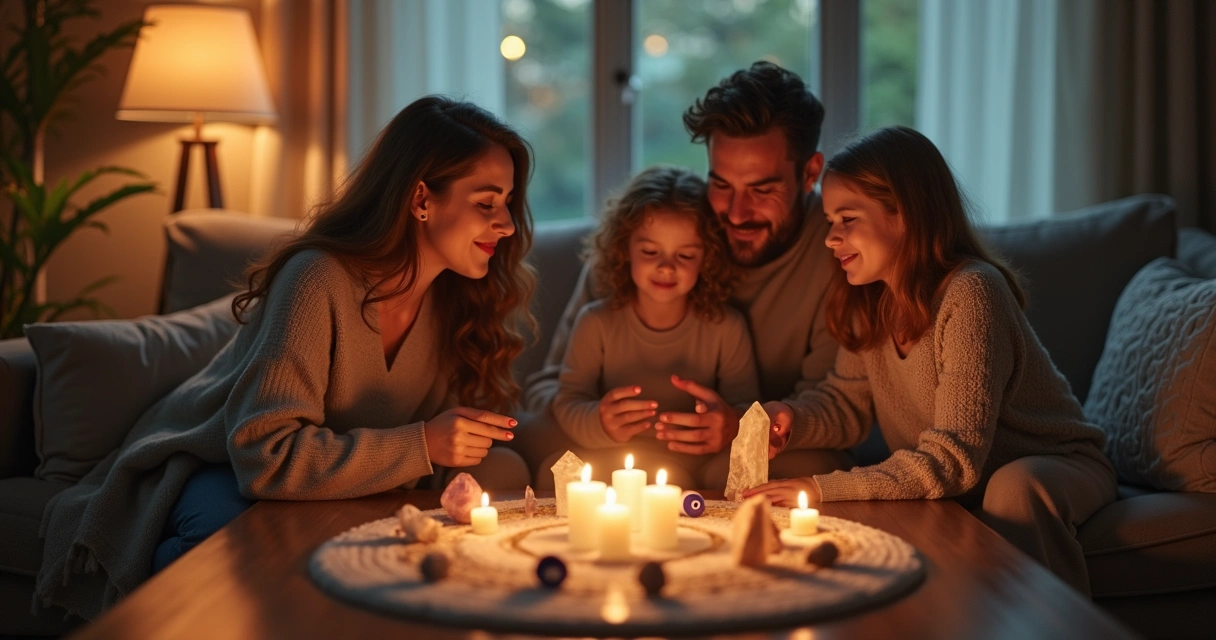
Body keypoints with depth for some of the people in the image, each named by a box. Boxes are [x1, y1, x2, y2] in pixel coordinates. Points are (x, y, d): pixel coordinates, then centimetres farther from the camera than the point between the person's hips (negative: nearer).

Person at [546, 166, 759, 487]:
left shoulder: (727, 328, -1)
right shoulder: (596, 322, -2)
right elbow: (568, 403, -5)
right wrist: (598, 424, -29)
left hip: (693, 472, -1)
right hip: (607, 465, 1)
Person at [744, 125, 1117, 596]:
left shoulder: (969, 293, -27)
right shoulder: (871, 297, -3)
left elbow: (955, 458, -30)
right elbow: (847, 400, 5)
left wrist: (825, 489, -33)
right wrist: (789, 419, -17)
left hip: (1054, 466, -6)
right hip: (958, 486, 6)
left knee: (1014, 487, -38)